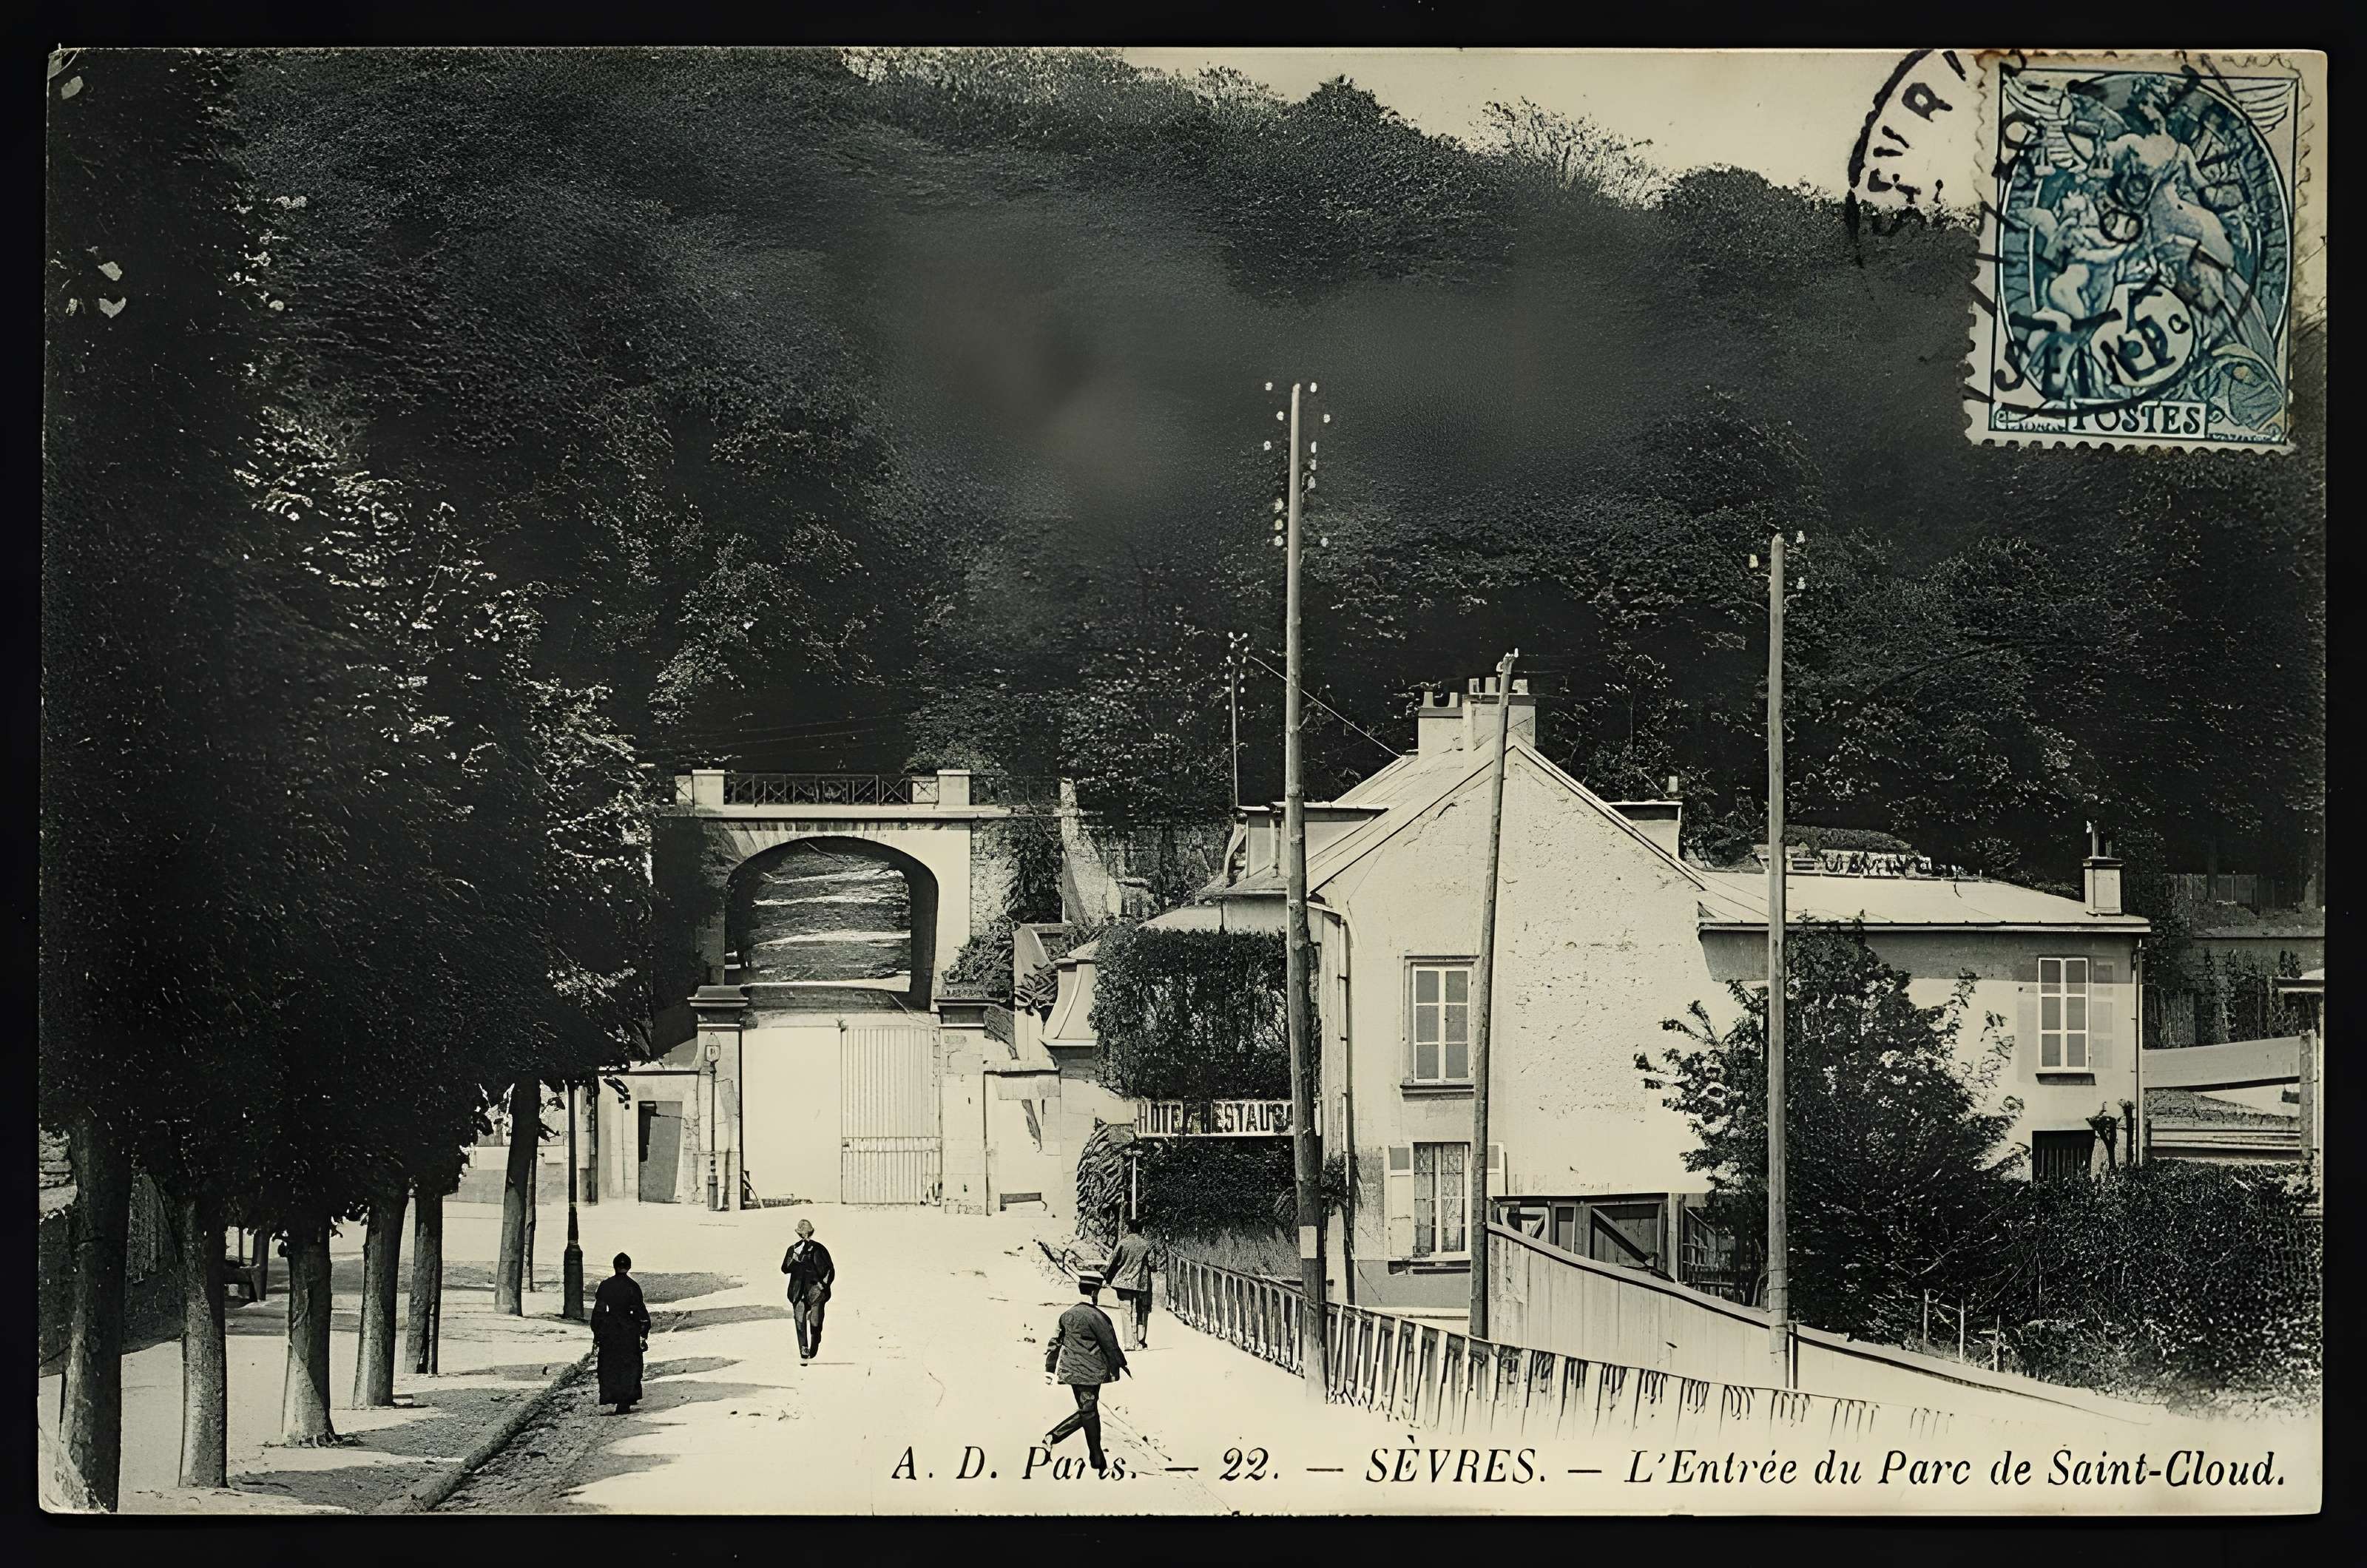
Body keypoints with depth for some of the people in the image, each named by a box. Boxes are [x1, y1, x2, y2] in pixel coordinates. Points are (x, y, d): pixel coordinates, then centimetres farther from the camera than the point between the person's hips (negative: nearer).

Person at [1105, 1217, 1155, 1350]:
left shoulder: (1123, 1243, -2)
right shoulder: (1146, 1245, 0)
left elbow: (1113, 1262, -1)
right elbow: (1152, 1264, -4)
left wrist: (1109, 1279, 12)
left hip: (1124, 1282, -1)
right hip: (1142, 1283, 1)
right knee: (1142, 1314, 8)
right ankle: (1141, 1342, 4)